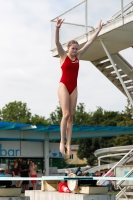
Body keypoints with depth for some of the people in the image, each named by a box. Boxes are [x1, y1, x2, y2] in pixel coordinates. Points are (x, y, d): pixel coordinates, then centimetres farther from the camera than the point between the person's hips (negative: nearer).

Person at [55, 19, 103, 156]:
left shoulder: (78, 56, 9)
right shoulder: (63, 56, -3)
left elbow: (89, 42, 11)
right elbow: (57, 42, -19)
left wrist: (99, 29, 10)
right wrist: (57, 28, -34)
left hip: (74, 88, 5)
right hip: (64, 86, -5)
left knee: (71, 116, 2)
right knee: (66, 114, -16)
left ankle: (68, 144, 2)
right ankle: (62, 142, -8)